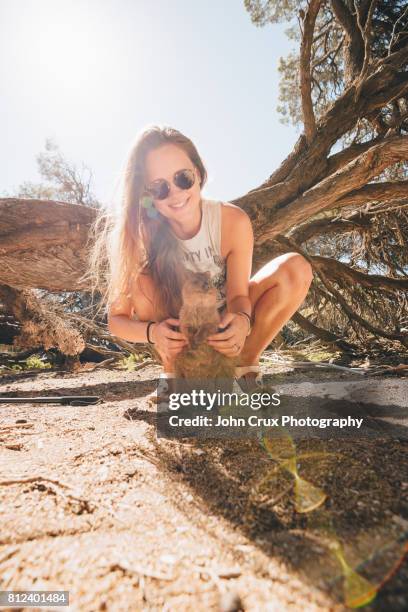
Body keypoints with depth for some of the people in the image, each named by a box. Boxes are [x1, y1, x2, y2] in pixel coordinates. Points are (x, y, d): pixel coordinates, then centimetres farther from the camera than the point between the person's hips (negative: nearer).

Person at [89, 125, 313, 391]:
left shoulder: (233, 221, -23)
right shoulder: (138, 234, -24)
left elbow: (238, 294, -18)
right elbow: (116, 317, -20)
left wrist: (242, 320, -42)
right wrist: (151, 331, -42)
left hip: (223, 324, 1)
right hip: (176, 332, 0)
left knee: (296, 268, -19)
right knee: (139, 275, -29)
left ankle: (245, 362, -8)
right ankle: (174, 370, -12)